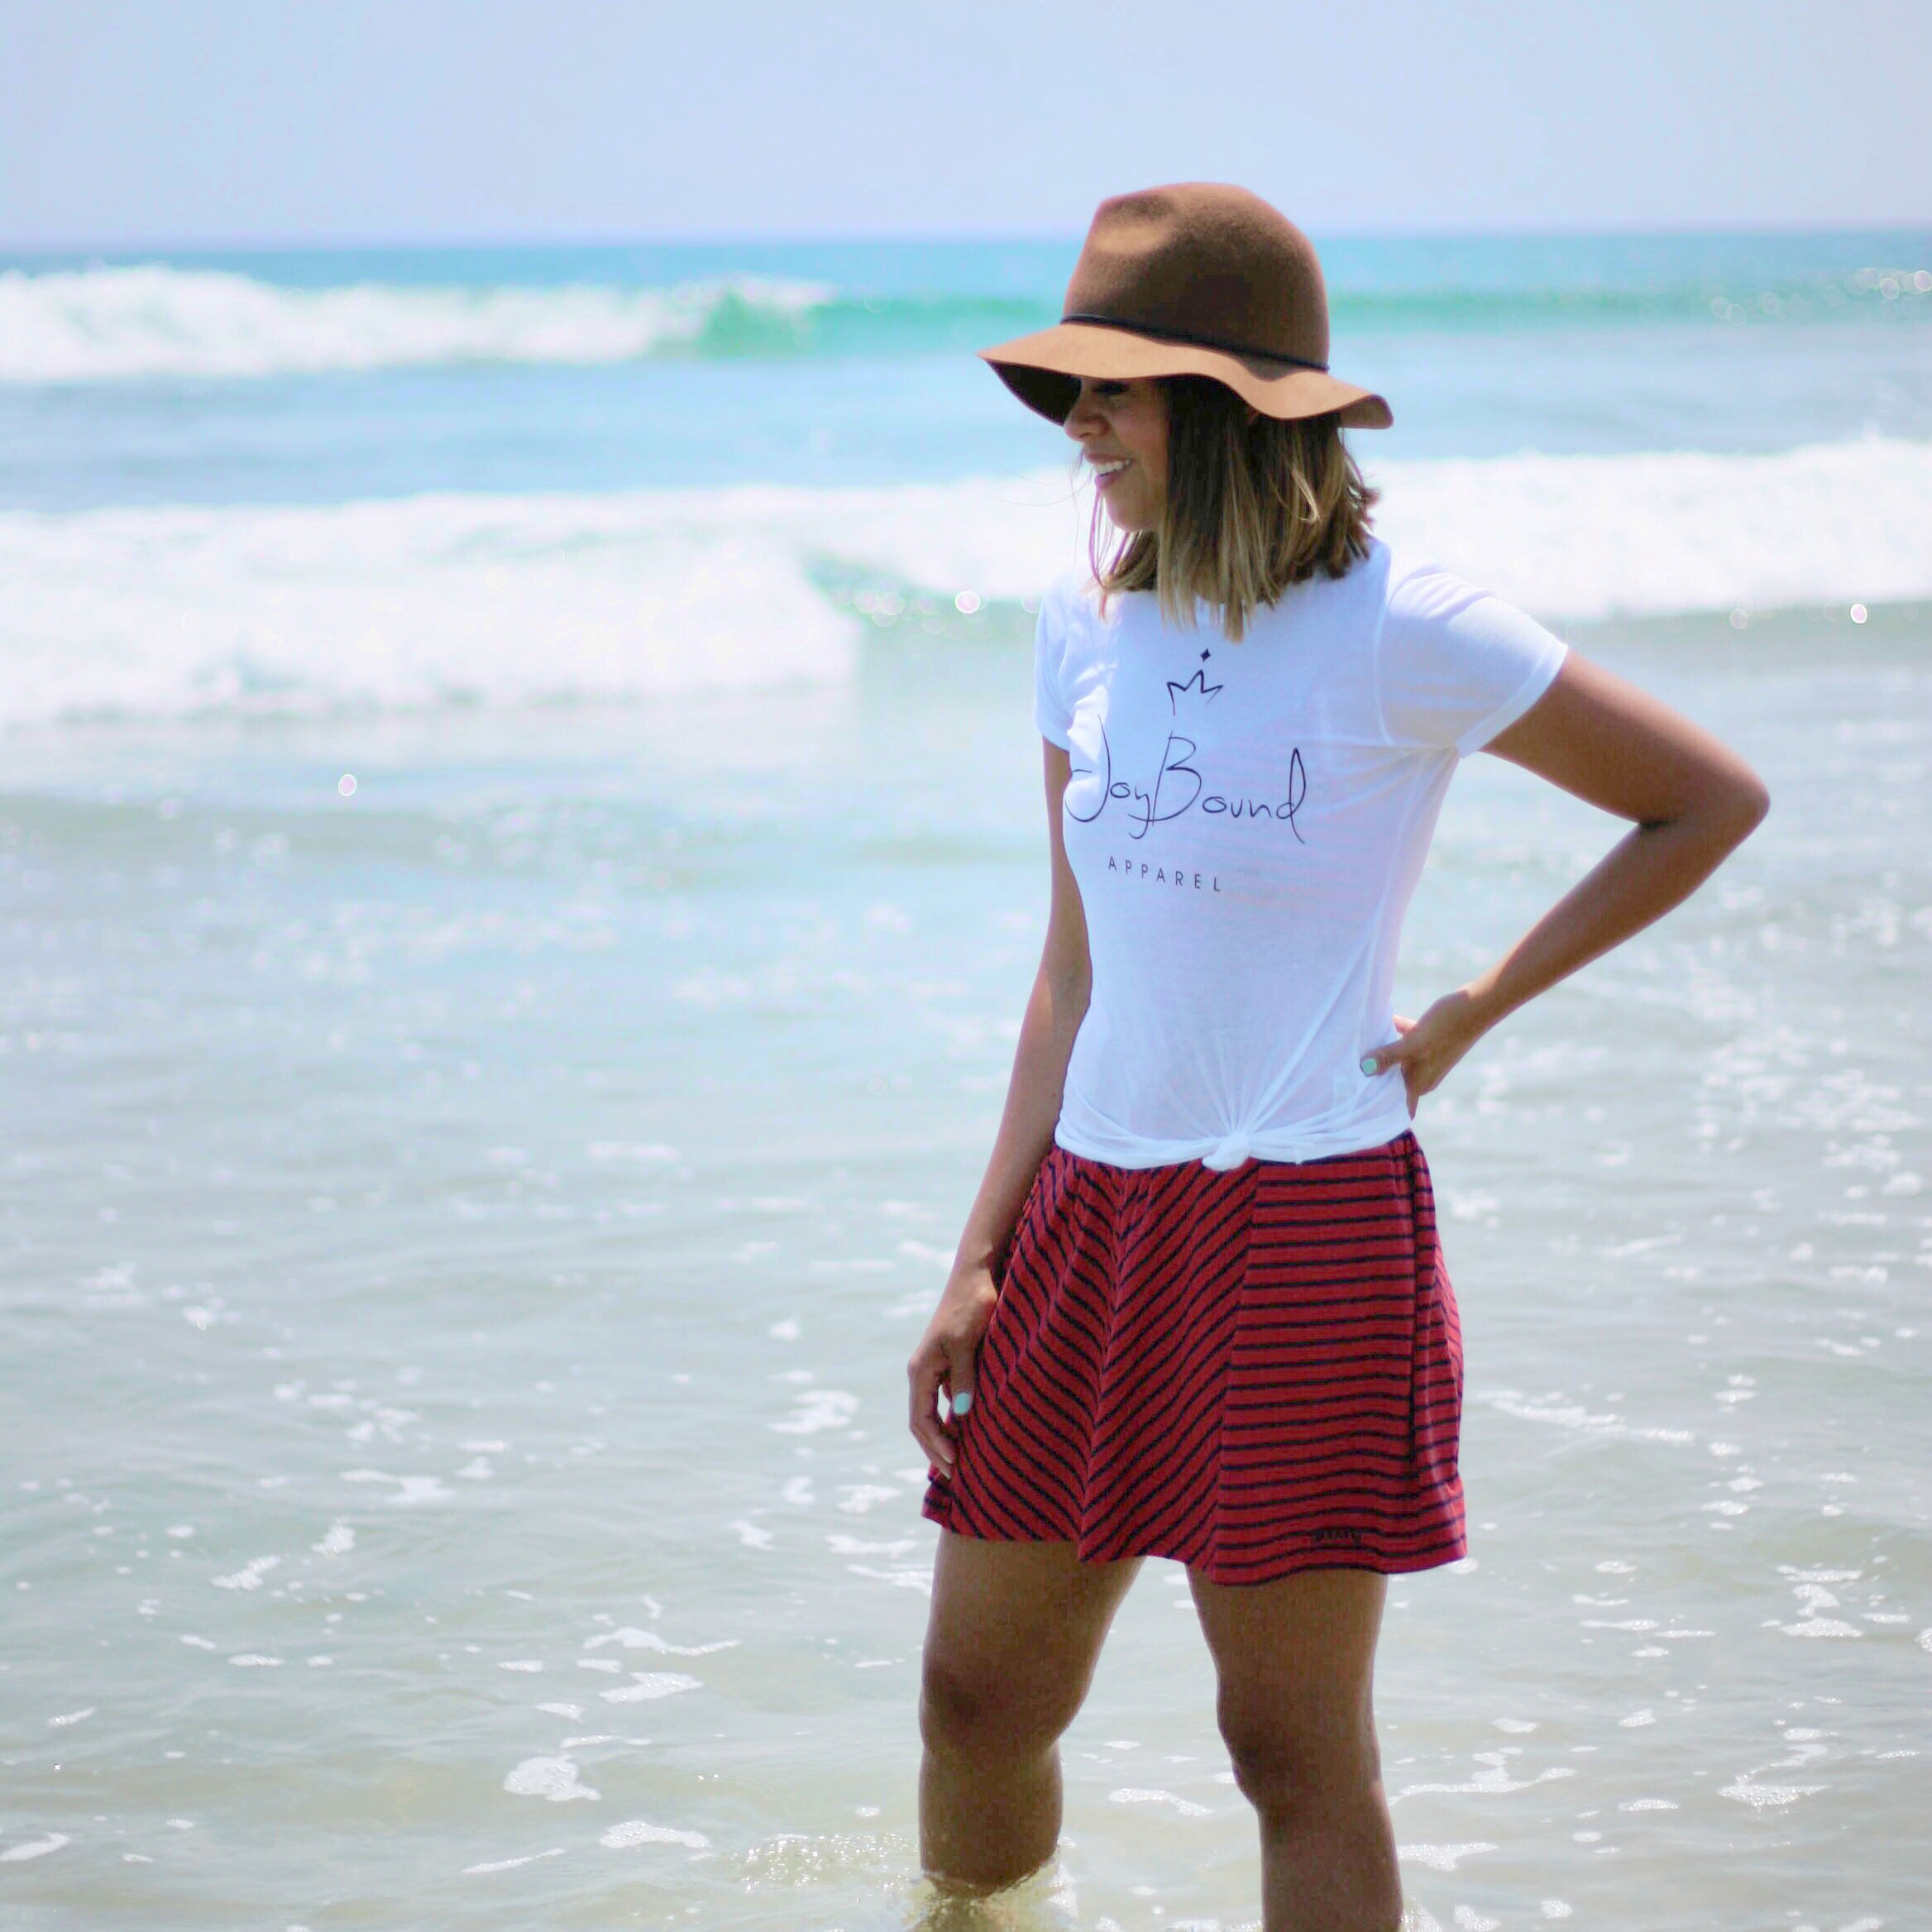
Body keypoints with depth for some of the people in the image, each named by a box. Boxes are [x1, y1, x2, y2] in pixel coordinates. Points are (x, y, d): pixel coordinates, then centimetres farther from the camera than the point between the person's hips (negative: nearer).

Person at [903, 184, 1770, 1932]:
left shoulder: (1399, 633, -10)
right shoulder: (1088, 626, 7)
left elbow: (1713, 803, -2)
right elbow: (1078, 965, 13)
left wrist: (1472, 1013, -4)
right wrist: (981, 1259, 8)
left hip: (1307, 1228, -6)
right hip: (1090, 1212, 6)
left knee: (1297, 1751, 1)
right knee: (978, 1704, 11)